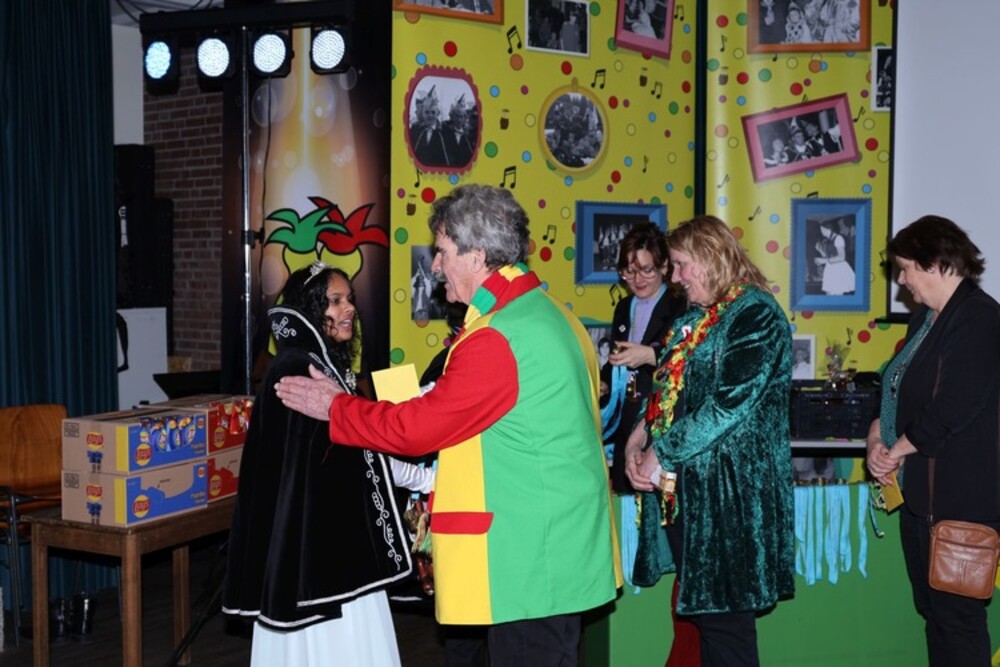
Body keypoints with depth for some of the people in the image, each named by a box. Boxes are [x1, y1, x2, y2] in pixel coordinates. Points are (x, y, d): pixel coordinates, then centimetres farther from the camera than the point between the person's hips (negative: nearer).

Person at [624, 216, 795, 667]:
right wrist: (641, 434, 2)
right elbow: (669, 388, 21)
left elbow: (729, 405, -20)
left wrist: (662, 452, -16)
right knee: (697, 604, 13)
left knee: (722, 611, -1)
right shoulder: (696, 318, 16)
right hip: (682, 483, 9)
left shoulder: (756, 316, -12)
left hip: (726, 488, -8)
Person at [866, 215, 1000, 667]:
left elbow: (951, 409, -24)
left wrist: (897, 450, -12)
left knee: (957, 615, 0)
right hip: (919, 490, 10)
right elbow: (897, 390, 19)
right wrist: (876, 433, 1)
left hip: (958, 498, -10)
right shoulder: (926, 318, 14)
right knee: (931, 608, 17)